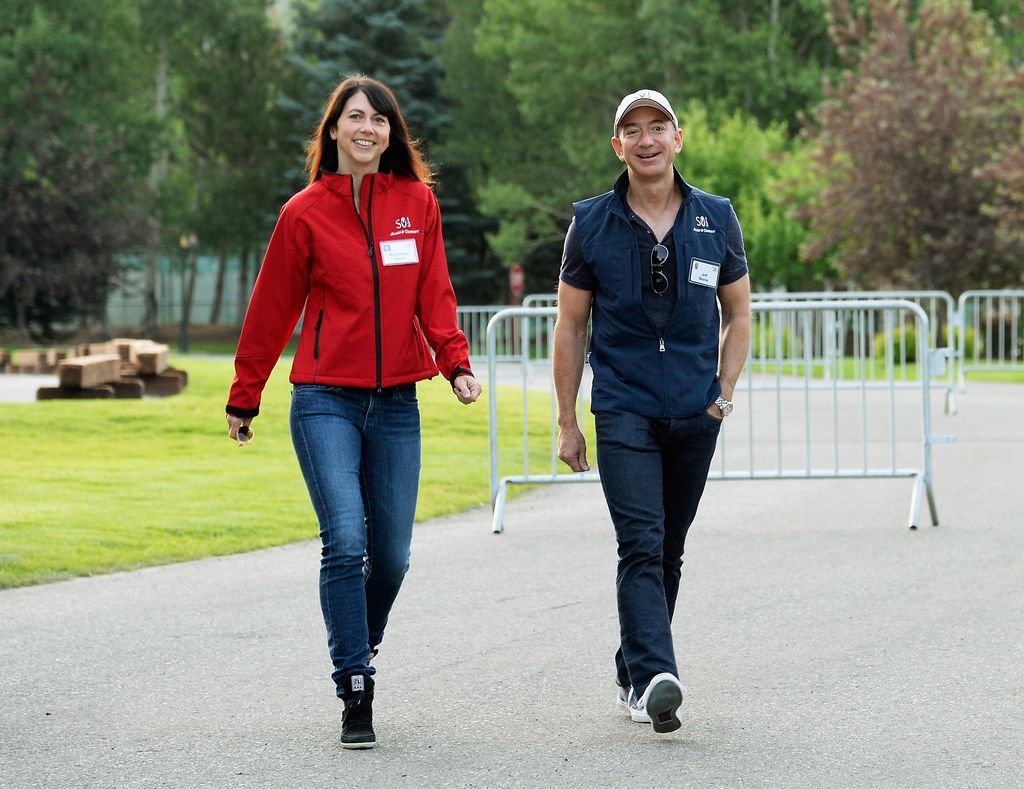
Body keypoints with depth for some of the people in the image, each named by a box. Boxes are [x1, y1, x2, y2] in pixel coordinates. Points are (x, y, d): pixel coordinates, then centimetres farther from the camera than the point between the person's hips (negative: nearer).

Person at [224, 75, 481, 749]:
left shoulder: (417, 203, 7)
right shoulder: (306, 212, 1)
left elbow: (434, 293, 6)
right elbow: (272, 310, 6)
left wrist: (456, 361, -10)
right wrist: (245, 398, 9)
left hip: (396, 403, 3)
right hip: (326, 402, -3)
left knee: (391, 554, 4)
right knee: (347, 542, -15)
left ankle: (361, 645, 33)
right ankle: (356, 695, -9)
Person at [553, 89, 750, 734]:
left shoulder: (717, 220, 5)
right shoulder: (592, 225, 1)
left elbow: (738, 314, 15)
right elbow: (570, 326, 6)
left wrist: (725, 393, 4)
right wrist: (567, 422, 5)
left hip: (695, 413, 3)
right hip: (623, 409, -3)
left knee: (669, 552, 10)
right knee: (641, 546, -17)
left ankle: (632, 673, 24)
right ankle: (655, 678, -28)